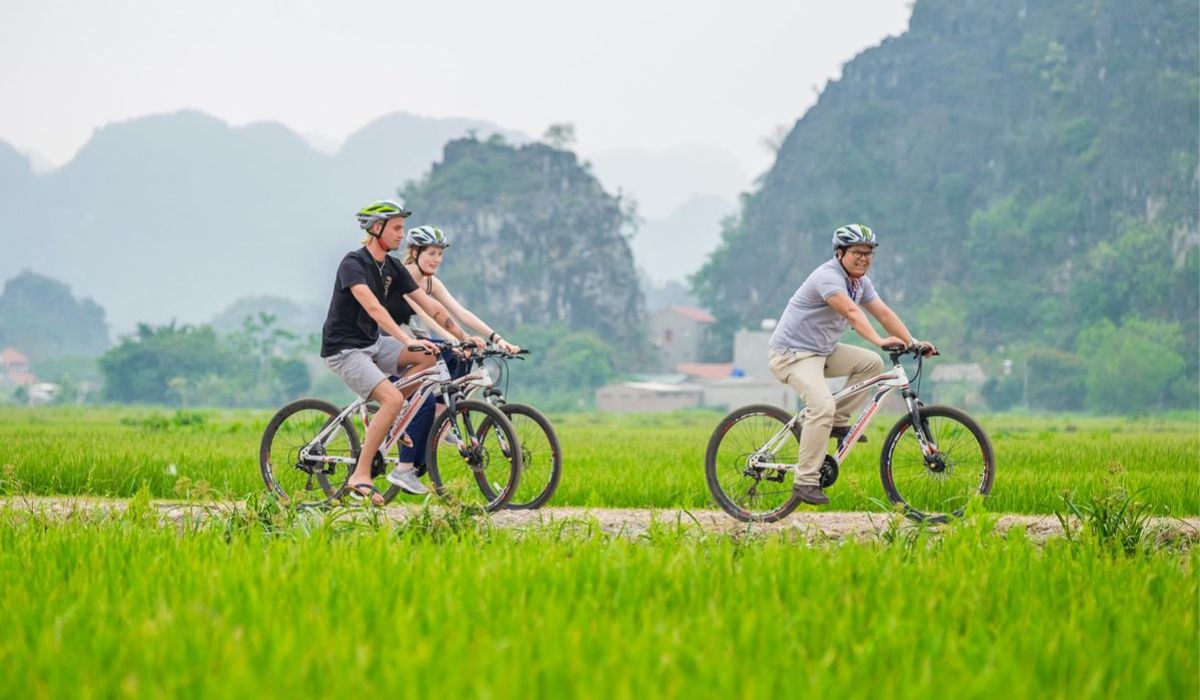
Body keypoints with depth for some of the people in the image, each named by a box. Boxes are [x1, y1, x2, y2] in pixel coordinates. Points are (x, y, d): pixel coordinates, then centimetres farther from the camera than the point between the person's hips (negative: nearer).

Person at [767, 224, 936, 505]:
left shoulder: (860, 281, 7)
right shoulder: (828, 277, -22)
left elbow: (883, 312, 4)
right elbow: (851, 312, -37)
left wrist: (913, 342, -7)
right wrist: (879, 340, -49)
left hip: (822, 350, 9)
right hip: (792, 353, -9)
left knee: (871, 363, -1)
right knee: (823, 406, -28)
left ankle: (838, 421, 7)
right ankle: (805, 481, -23)